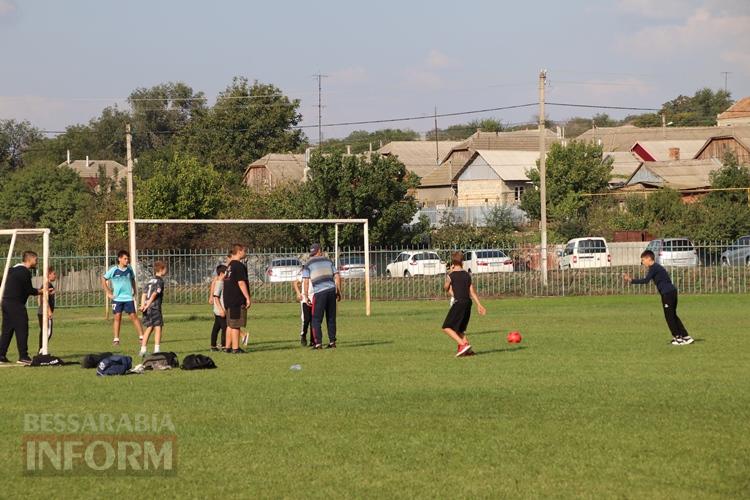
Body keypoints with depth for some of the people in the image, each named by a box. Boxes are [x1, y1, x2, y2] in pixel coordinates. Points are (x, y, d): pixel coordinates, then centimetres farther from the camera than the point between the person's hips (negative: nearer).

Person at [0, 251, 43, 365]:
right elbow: (29, 290, -11)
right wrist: (42, 291, 0)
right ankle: (23, 357, -8)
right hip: (16, 304, -9)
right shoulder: (25, 272, -11)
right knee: (21, 330, -6)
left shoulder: (13, 270, 18)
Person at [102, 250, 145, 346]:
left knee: (133, 316, -2)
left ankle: (141, 336, 1)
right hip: (117, 298, -2)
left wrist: (134, 290, 13)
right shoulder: (114, 270, -6)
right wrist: (108, 292, -1)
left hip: (128, 298, 2)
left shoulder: (129, 269, 4)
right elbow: (104, 279, 3)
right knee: (117, 317, -2)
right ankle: (116, 339, 4)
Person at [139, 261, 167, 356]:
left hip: (147, 309, 8)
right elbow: (154, 294, -16)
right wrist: (148, 304, -20)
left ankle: (143, 349, 12)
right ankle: (157, 349, -9)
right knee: (158, 328, -3)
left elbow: (144, 294, 8)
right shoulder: (160, 281, -6)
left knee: (149, 328, 14)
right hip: (155, 307, -8)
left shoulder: (150, 281, 17)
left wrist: (143, 305, -1)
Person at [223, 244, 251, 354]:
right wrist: (247, 298, -16)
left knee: (230, 324, 14)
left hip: (228, 299, 9)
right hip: (237, 300, -9)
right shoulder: (239, 266, -14)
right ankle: (235, 348, -7)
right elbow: (241, 283, -18)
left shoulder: (230, 265, 15)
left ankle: (228, 347, 17)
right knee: (236, 325, -7)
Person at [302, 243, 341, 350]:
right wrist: (339, 292, 17)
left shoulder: (308, 264, 6)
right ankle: (332, 342, 11)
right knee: (331, 318, 12)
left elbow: (306, 281, -2)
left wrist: (306, 297, 1)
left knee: (316, 319, 0)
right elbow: (337, 277, 12)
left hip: (319, 293, -4)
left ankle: (318, 343, -7)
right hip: (331, 290, 4)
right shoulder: (328, 261, 16)